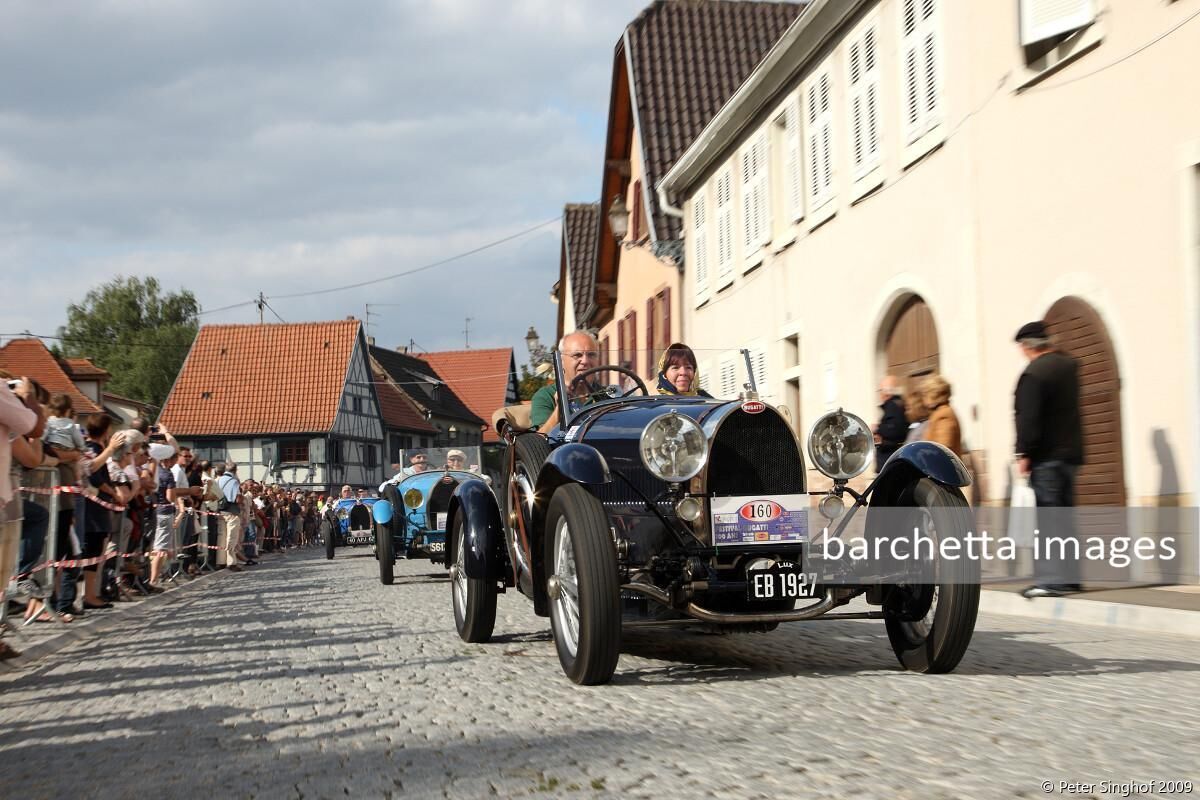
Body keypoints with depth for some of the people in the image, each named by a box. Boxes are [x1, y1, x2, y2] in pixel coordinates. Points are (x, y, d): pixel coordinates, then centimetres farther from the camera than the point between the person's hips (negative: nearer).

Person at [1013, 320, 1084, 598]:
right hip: (1071, 452, 8)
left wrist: (1023, 453, -14)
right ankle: (1069, 577, 16)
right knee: (1065, 515, 13)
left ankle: (1052, 578, -8)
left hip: (1046, 457, -8)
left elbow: (1027, 418, -18)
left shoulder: (1033, 374, -15)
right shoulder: (1069, 365, 10)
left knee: (1049, 518, -7)